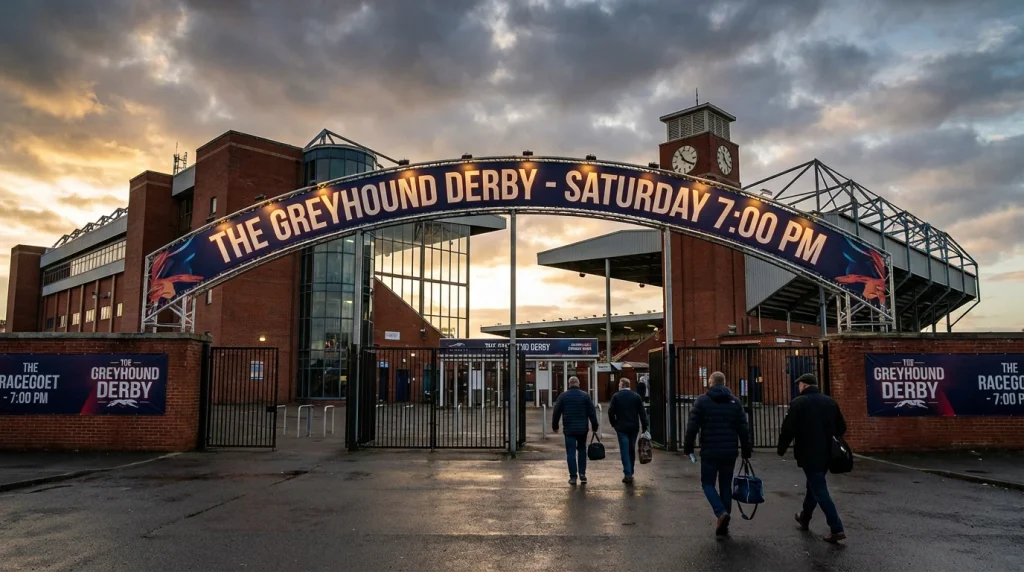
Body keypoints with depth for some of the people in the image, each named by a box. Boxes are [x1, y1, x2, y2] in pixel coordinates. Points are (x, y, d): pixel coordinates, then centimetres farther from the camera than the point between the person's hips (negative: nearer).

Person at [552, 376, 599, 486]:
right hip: (582, 428, 1)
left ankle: (573, 476, -1)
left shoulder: (563, 396, -1)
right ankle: (582, 473, 12)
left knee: (571, 452, 1)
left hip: (569, 429, -1)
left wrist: (555, 426, 13)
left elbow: (556, 413, 2)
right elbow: (592, 412, 0)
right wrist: (595, 426, 8)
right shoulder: (585, 395, 0)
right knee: (582, 450, 17)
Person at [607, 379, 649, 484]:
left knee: (625, 451, -3)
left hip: (621, 427, -3)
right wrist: (644, 427, 5)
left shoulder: (616, 396, -4)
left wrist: (614, 424, 8)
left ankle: (628, 474, -11)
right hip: (634, 427, 3)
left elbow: (611, 412, -6)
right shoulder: (636, 396, 2)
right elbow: (642, 412, 1)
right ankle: (630, 472, 24)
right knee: (632, 450, 15)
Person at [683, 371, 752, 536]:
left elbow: (692, 427, -8)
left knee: (708, 483, 10)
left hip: (709, 452, -3)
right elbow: (743, 429, 4)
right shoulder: (735, 401, 4)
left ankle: (721, 513, -14)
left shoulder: (702, 400, -5)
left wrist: (688, 447, 2)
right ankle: (723, 525, 14)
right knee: (726, 486, 13)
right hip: (730, 453, 3)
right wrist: (746, 451, 12)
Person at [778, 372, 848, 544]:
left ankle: (836, 528, -10)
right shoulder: (830, 402, 7)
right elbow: (841, 427, 13)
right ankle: (805, 518, 37)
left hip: (808, 454, -7)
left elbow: (788, 429, -13)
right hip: (825, 454, 7)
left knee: (819, 490, -4)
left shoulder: (798, 402, -11)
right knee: (814, 486, 22)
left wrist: (781, 449, 1)